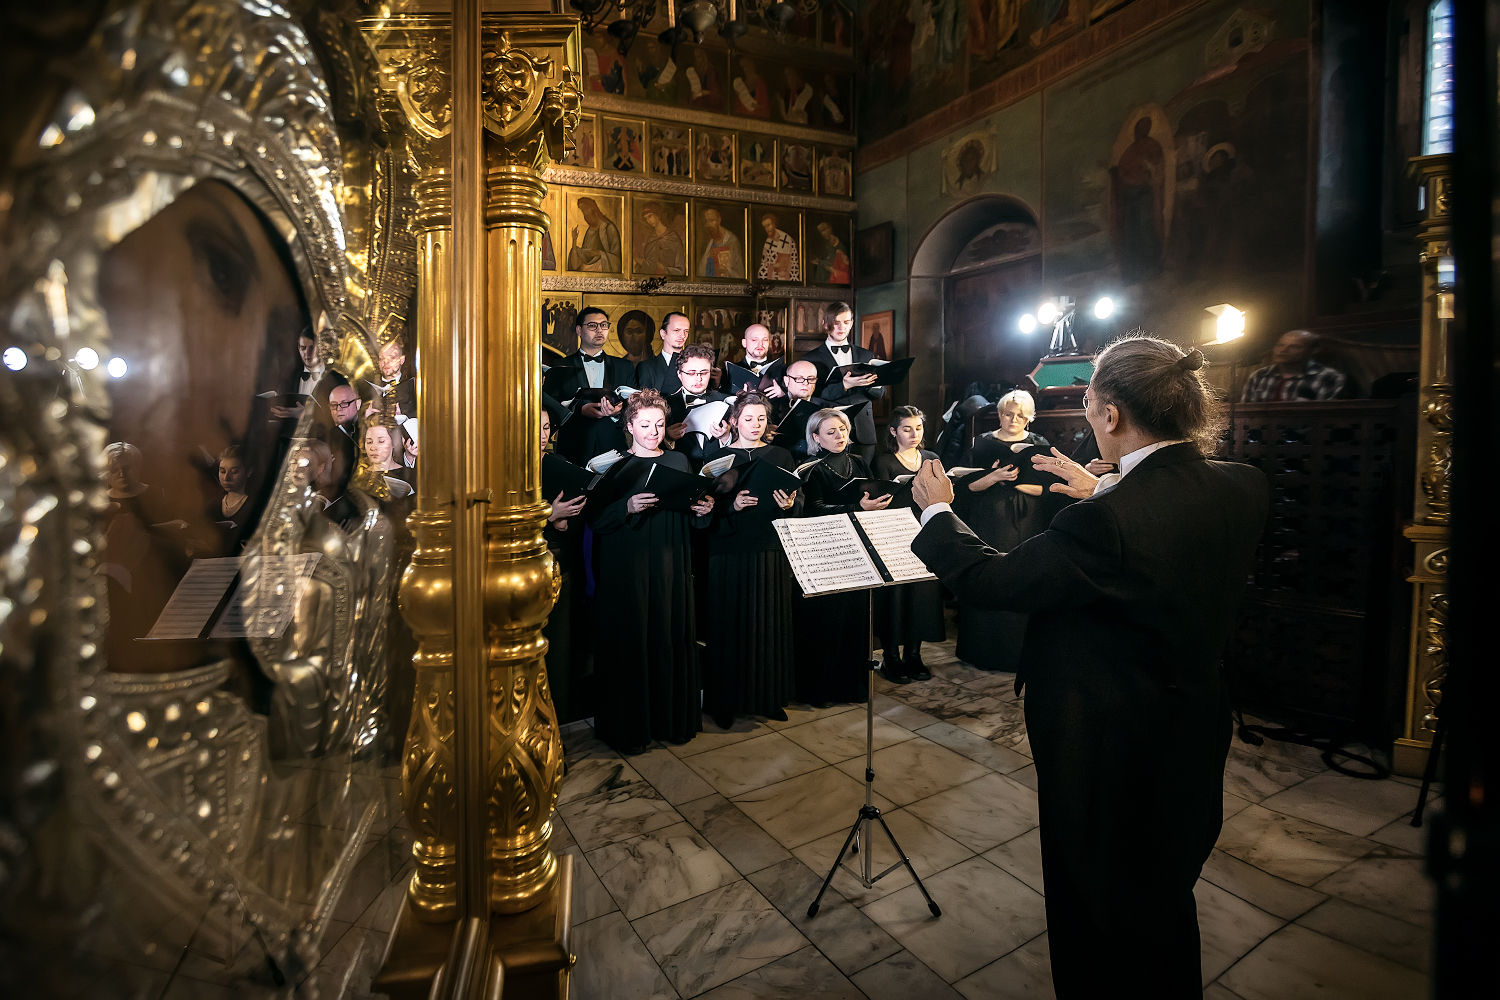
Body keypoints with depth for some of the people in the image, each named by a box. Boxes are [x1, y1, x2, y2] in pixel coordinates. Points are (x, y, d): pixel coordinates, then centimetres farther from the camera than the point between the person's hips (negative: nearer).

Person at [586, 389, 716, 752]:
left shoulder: (679, 462, 11)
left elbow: (690, 519, 13)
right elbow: (596, 520, -9)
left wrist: (704, 510, -8)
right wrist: (628, 507, -25)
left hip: (671, 566, 3)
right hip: (627, 569, -3)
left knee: (672, 638, 6)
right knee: (629, 642, 0)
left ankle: (673, 718, 23)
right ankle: (627, 726, 16)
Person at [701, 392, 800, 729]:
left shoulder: (781, 456, 10)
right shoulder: (718, 457, 3)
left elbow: (799, 505, 8)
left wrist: (790, 505, -14)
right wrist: (732, 505, -19)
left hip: (772, 550, 2)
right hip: (730, 551, -2)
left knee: (771, 623, 5)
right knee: (730, 624, 0)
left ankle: (769, 695, 20)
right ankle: (725, 699, 15)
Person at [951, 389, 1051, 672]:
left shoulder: (1039, 445, 5)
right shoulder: (982, 444, 7)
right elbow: (968, 484, 0)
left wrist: (1016, 481, -16)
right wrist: (994, 477, -17)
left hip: (1026, 527, 0)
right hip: (988, 524, 1)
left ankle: (1018, 652, 11)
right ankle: (982, 648, 13)